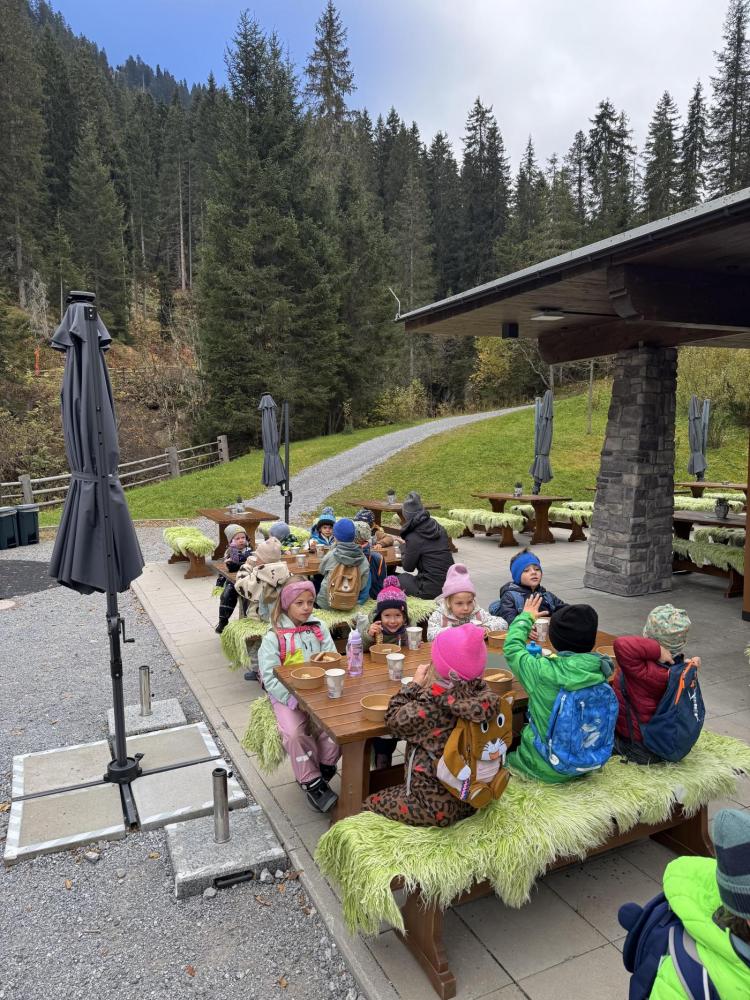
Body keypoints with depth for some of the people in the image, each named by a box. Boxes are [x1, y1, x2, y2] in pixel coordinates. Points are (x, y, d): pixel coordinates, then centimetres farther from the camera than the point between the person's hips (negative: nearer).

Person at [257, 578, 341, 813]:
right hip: (287, 695, -3)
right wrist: (292, 699, -22)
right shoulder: (274, 637, -6)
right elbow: (269, 677, -11)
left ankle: (324, 769, 3)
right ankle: (311, 782, -5)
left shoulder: (319, 628, 7)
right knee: (294, 733, -28)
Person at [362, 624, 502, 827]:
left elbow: (394, 720, -9)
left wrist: (415, 684, -1)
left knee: (370, 805, 18)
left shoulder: (425, 711, -30)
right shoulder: (480, 693, -18)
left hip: (438, 809, -6)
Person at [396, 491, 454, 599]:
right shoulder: (439, 529, 5)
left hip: (432, 590, -7)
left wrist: (404, 546, 12)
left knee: (402, 577, 18)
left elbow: (408, 567, -4)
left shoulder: (414, 538, -15)